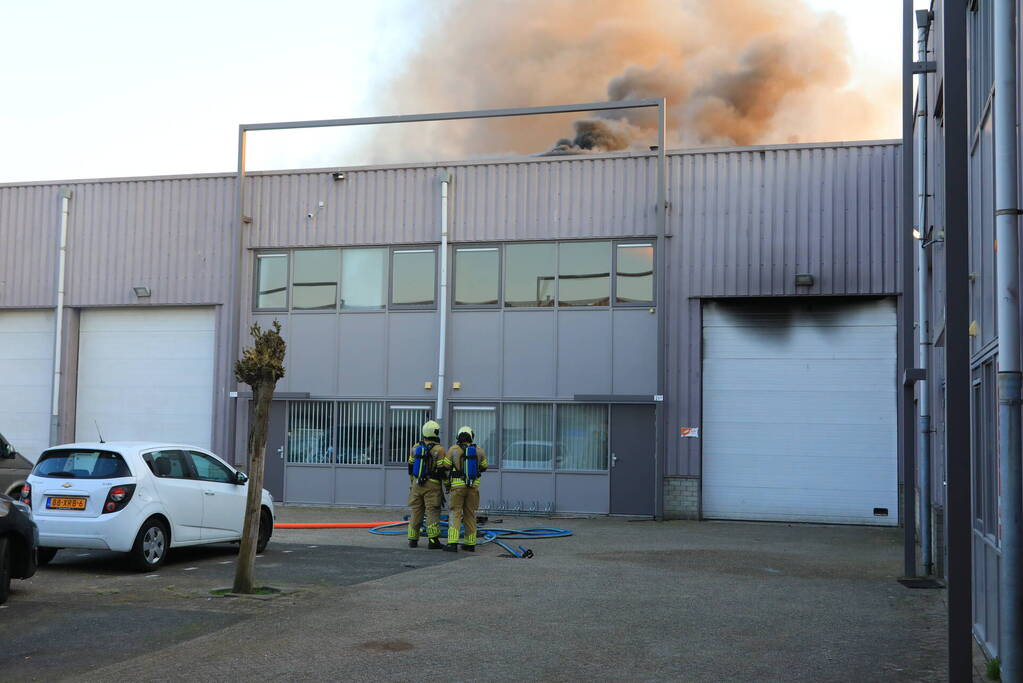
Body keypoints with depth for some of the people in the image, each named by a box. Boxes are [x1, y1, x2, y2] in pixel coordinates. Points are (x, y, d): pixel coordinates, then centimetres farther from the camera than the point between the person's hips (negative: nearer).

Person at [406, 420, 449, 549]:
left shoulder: (416, 447, 7)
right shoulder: (439, 449, -10)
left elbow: (411, 467, 13)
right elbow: (442, 469, -11)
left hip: (416, 484, 5)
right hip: (432, 485, -5)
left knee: (415, 511, 10)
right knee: (432, 512, -3)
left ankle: (413, 540, 13)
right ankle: (433, 540, -6)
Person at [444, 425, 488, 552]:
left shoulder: (453, 449, -4)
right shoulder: (479, 450, 4)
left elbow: (446, 467, -2)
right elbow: (483, 467, 15)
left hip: (458, 485, -2)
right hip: (474, 485, 2)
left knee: (455, 514, -1)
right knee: (470, 514, 11)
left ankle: (452, 543, -13)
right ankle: (470, 543, 14)